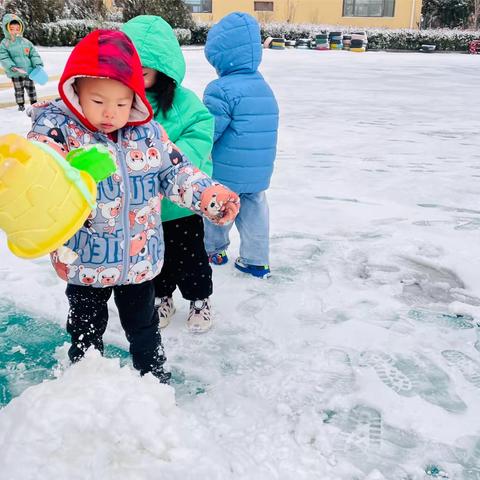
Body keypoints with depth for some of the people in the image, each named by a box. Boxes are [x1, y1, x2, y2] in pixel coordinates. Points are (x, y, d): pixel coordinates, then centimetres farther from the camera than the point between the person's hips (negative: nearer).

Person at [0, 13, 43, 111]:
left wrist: (38, 64, -10)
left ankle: (34, 103, 26)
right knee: (19, 90, 9)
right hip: (16, 74, -2)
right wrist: (11, 67, -25)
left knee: (31, 88, 12)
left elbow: (34, 55, 4)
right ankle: (20, 104, 22)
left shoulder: (26, 42, 3)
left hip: (29, 71, 2)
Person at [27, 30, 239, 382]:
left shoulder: (148, 133, -3)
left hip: (141, 258, 3)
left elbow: (176, 171, 4)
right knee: (86, 329, 19)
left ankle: (154, 373, 46)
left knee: (143, 324, 23)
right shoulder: (60, 128, -15)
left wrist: (209, 195, -11)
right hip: (85, 261, -2)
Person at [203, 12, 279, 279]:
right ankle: (256, 260, 22)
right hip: (258, 172, 7)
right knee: (254, 210, 16)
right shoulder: (263, 86, 7)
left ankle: (213, 249, 33)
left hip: (226, 172, -7)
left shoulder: (222, 89, -20)